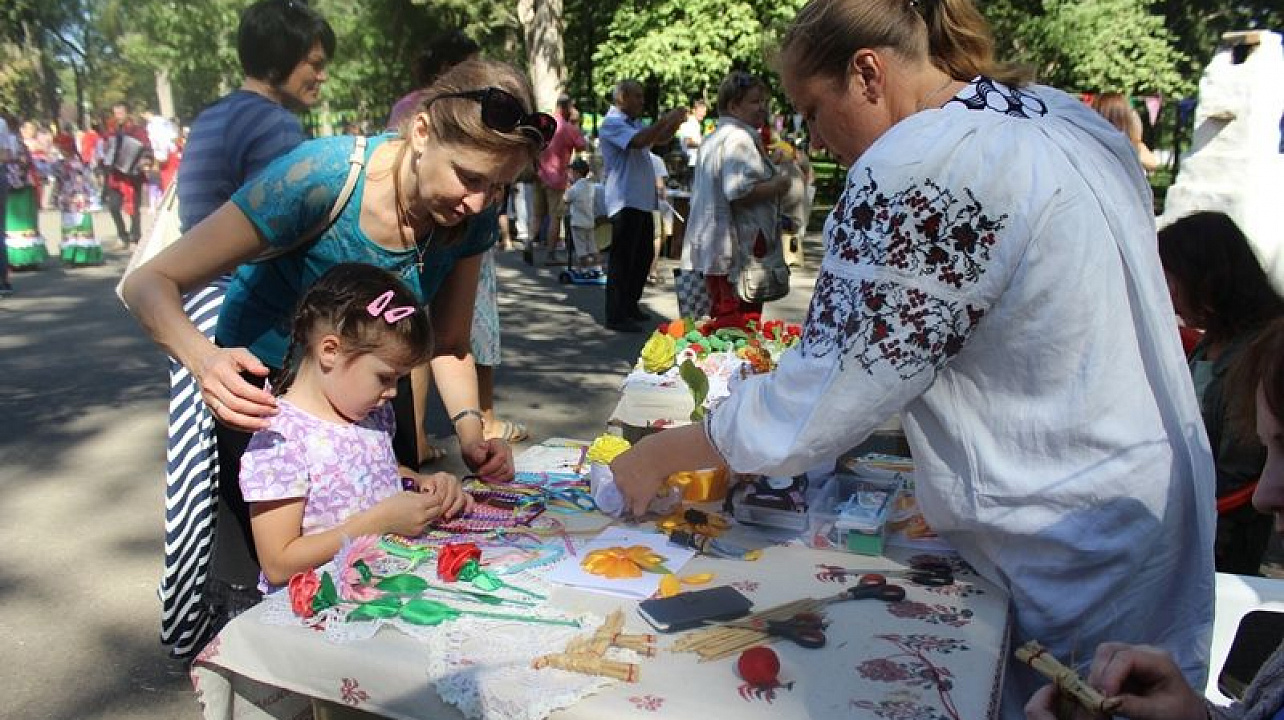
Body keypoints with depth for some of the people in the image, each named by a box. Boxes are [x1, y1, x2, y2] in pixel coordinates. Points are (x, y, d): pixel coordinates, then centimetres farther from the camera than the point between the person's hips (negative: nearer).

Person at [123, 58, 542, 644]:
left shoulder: (471, 216, -17)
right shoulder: (322, 177, -32)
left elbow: (449, 347, -5)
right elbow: (151, 283, -27)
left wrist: (470, 431, -23)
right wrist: (204, 359, -48)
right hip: (263, 386, -4)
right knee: (251, 589, 0)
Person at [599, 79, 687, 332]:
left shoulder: (635, 123, 18)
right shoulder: (611, 124, -10)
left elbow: (660, 139, 21)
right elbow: (638, 141, -26)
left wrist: (675, 122, 3)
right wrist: (665, 119, -19)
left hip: (643, 201, 9)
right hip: (625, 202, -9)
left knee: (644, 254, 16)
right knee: (622, 259, -6)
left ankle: (630, 305, 29)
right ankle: (616, 316, 0)